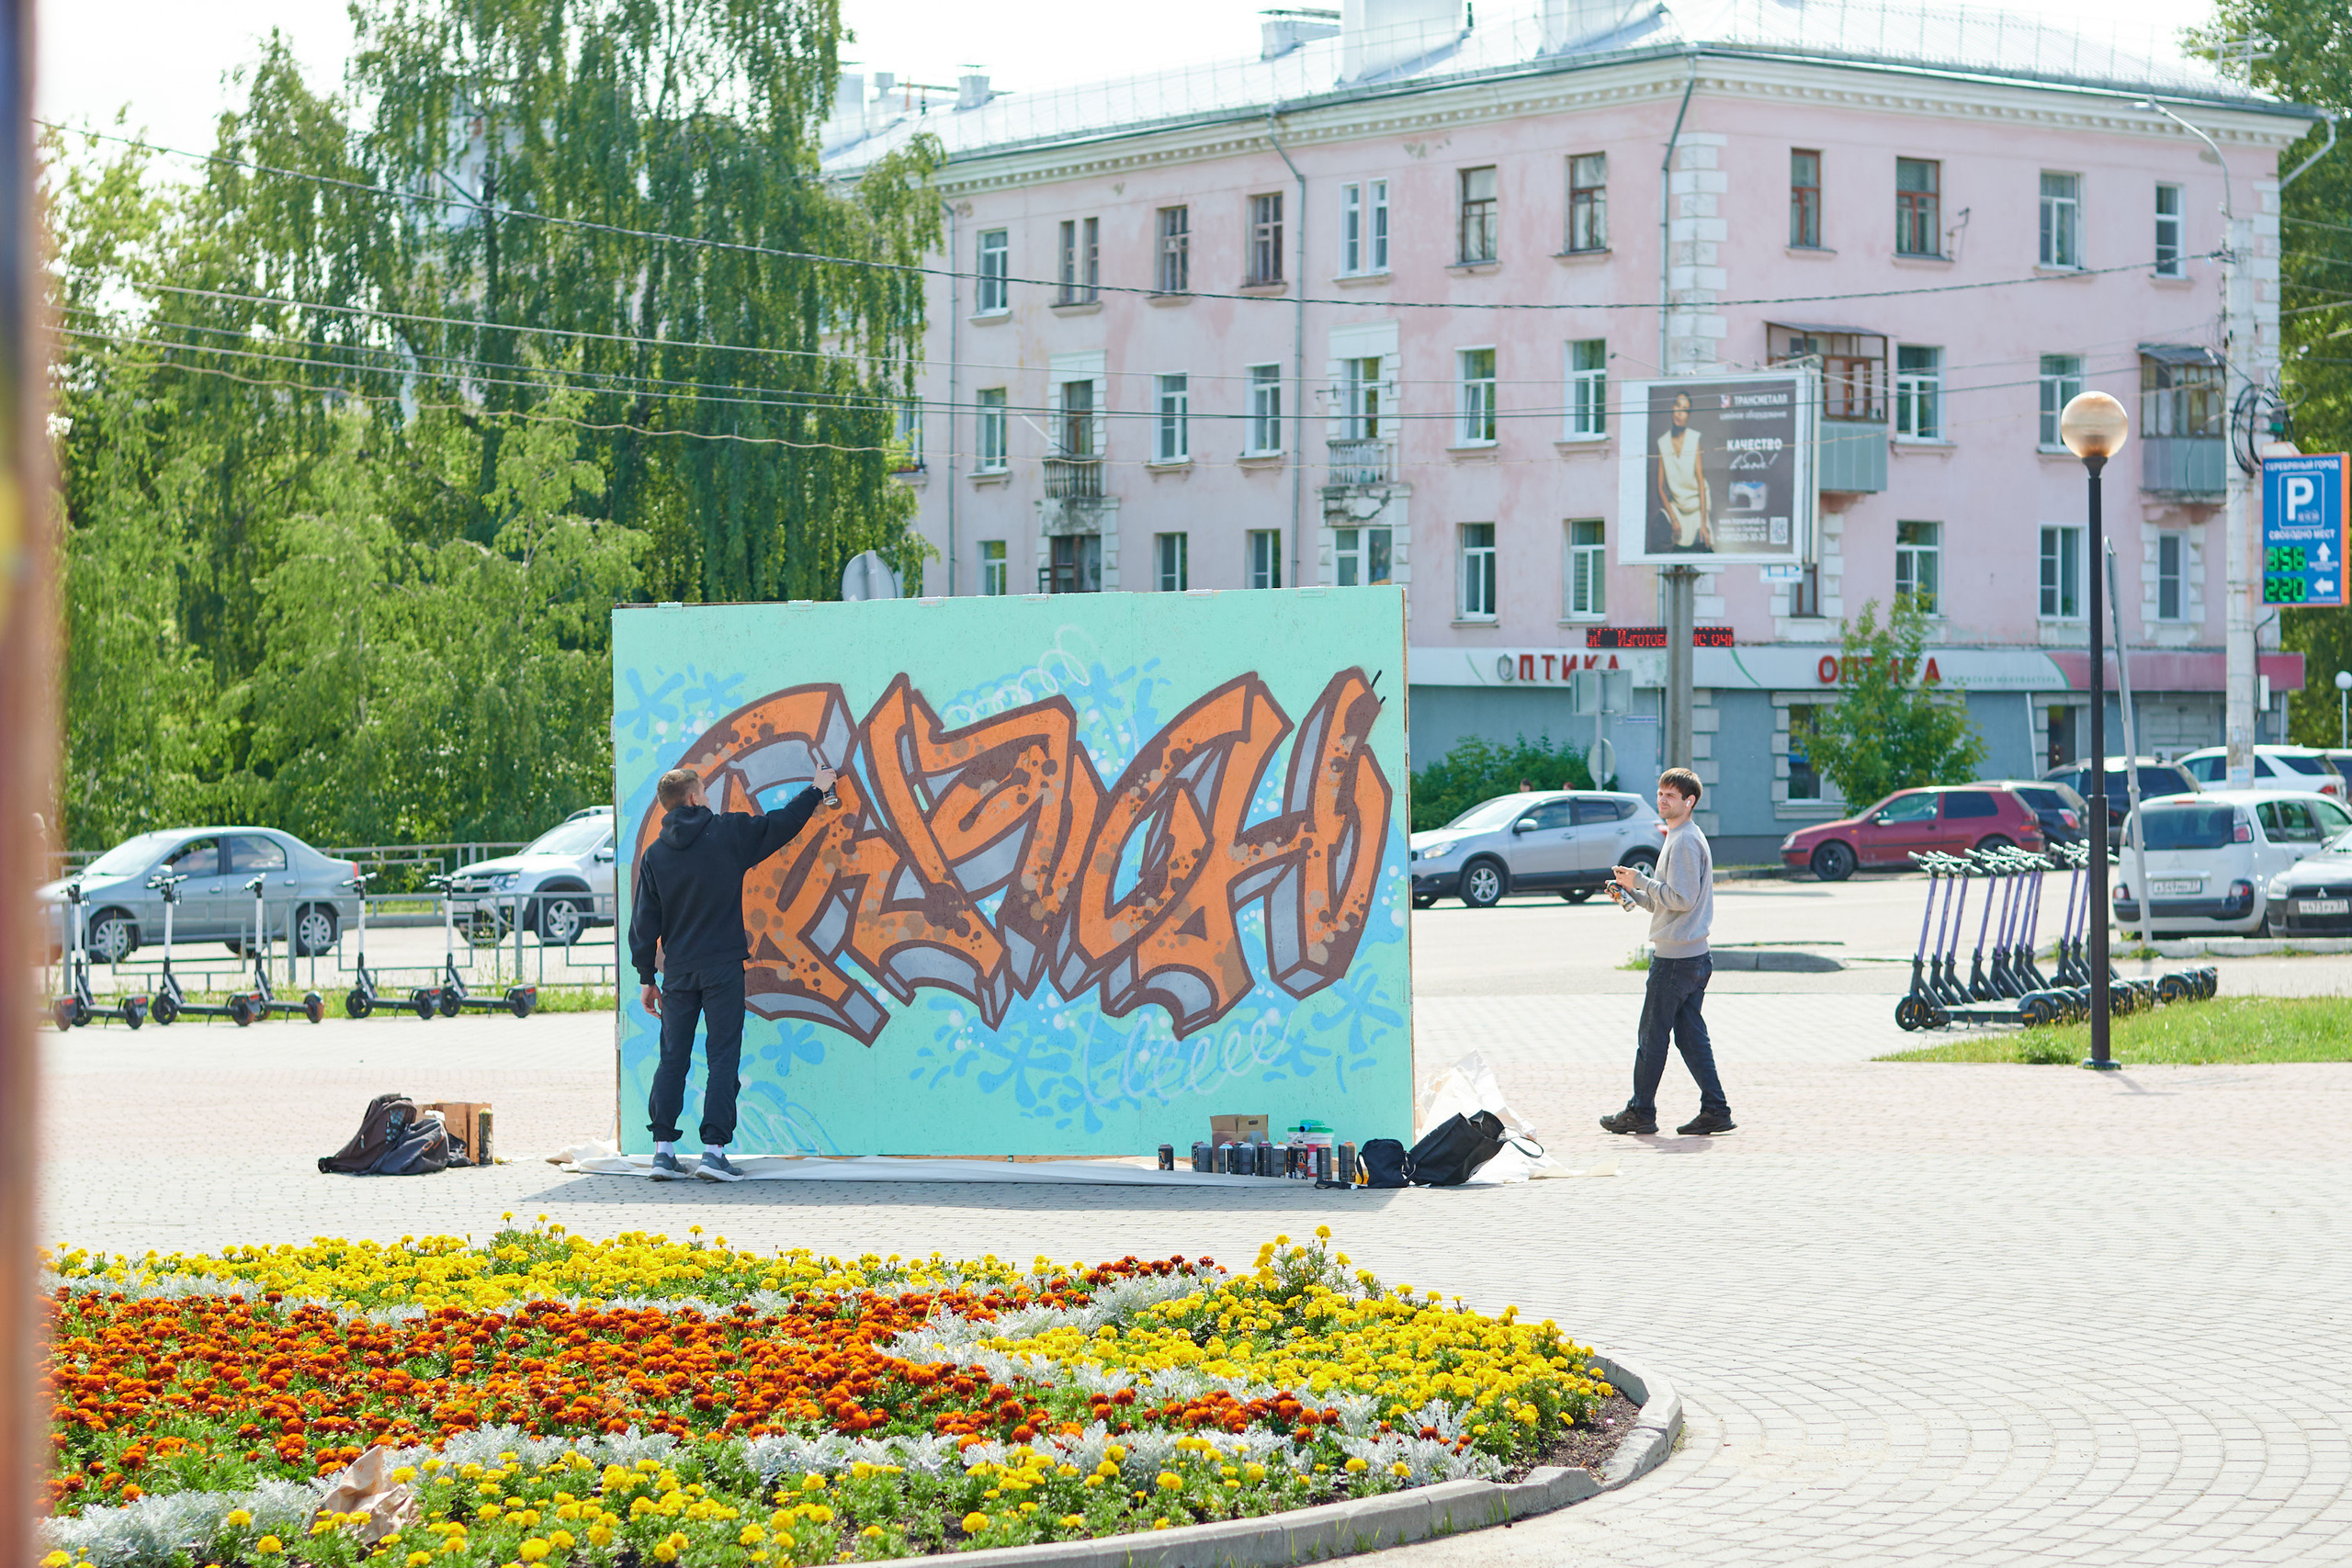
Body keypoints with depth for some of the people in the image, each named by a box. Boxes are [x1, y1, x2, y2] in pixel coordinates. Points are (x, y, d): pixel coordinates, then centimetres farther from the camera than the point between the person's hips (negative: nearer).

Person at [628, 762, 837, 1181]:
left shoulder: (655, 855, 3)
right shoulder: (728, 833, -4)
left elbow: (645, 921, 5)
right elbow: (782, 823, 7)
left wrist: (646, 977, 12)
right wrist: (816, 790, 24)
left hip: (678, 971, 3)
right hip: (722, 966, -3)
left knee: (673, 1059, 8)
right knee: (723, 1058, -2)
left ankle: (663, 1150, 4)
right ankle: (714, 1150, -9)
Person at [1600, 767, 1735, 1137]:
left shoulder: (1685, 842, -13)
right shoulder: (1680, 839, 19)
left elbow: (1682, 898, -20)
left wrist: (1640, 881, -13)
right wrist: (1633, 893, 12)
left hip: (1674, 957, -10)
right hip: (1694, 954, 10)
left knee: (1653, 1034, -2)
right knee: (1691, 1036, 9)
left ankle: (1641, 1112, 4)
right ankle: (1715, 1111, 6)